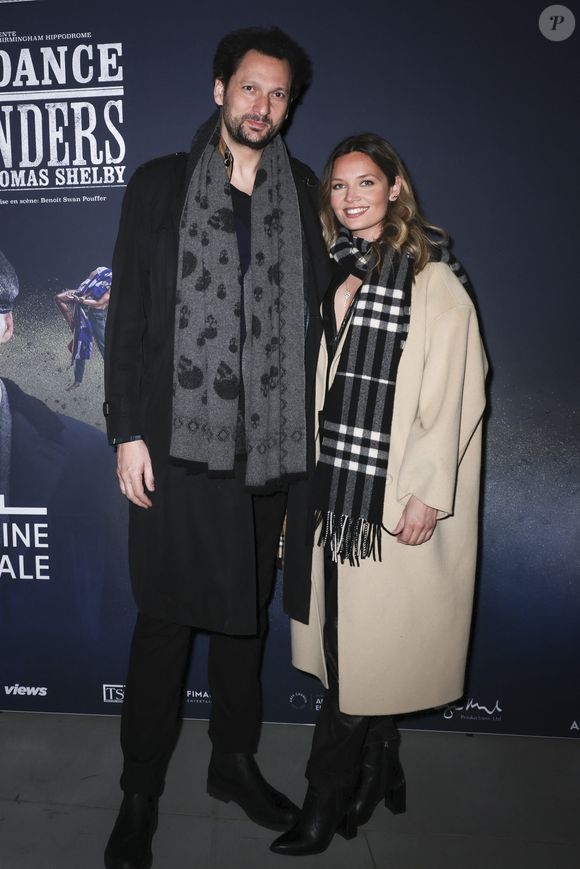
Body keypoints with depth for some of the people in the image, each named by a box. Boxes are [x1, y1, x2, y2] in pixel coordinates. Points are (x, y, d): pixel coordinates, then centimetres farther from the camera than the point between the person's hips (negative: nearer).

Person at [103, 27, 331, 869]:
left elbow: (315, 316, 6)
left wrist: (309, 433, 1)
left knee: (247, 610, 14)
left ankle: (235, 760, 35)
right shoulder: (159, 186, 4)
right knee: (166, 617, 4)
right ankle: (141, 791, 24)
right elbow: (127, 315, 0)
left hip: (272, 443, 3)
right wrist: (128, 431, -6)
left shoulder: (305, 196, 9)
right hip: (180, 438, -2)